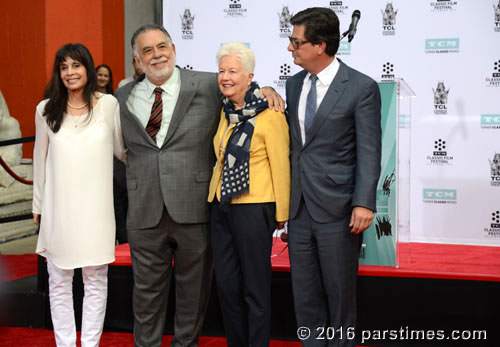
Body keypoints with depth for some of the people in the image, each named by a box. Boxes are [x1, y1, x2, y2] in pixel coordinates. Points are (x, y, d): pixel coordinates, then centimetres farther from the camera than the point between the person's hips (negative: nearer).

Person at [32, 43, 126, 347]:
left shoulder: (108, 104, -2)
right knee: (59, 282, 7)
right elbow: (40, 159, 10)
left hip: (95, 207, -1)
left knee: (96, 281, 5)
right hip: (58, 208, 1)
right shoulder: (47, 110, 3)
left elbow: (121, 150, 10)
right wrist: (38, 205, 13)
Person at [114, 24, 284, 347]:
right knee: (147, 287, 12)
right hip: (145, 211, 2)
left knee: (194, 286, 12)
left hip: (194, 209, -1)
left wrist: (264, 89, -4)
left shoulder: (207, 85, 0)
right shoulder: (124, 97, 7)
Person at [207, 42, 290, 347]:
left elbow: (281, 166, -9)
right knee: (227, 283, 12)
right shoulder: (225, 113, 9)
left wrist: (281, 213, -7)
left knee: (255, 287, 3)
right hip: (222, 207, 7)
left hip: (253, 208, -7)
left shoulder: (270, 115, -11)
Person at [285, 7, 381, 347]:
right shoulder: (294, 83, 11)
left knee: (339, 294, 7)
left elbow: (369, 151, -11)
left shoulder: (362, 87, -8)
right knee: (305, 296, 12)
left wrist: (364, 203, -19)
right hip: (300, 210, 6)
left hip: (337, 210, -6)